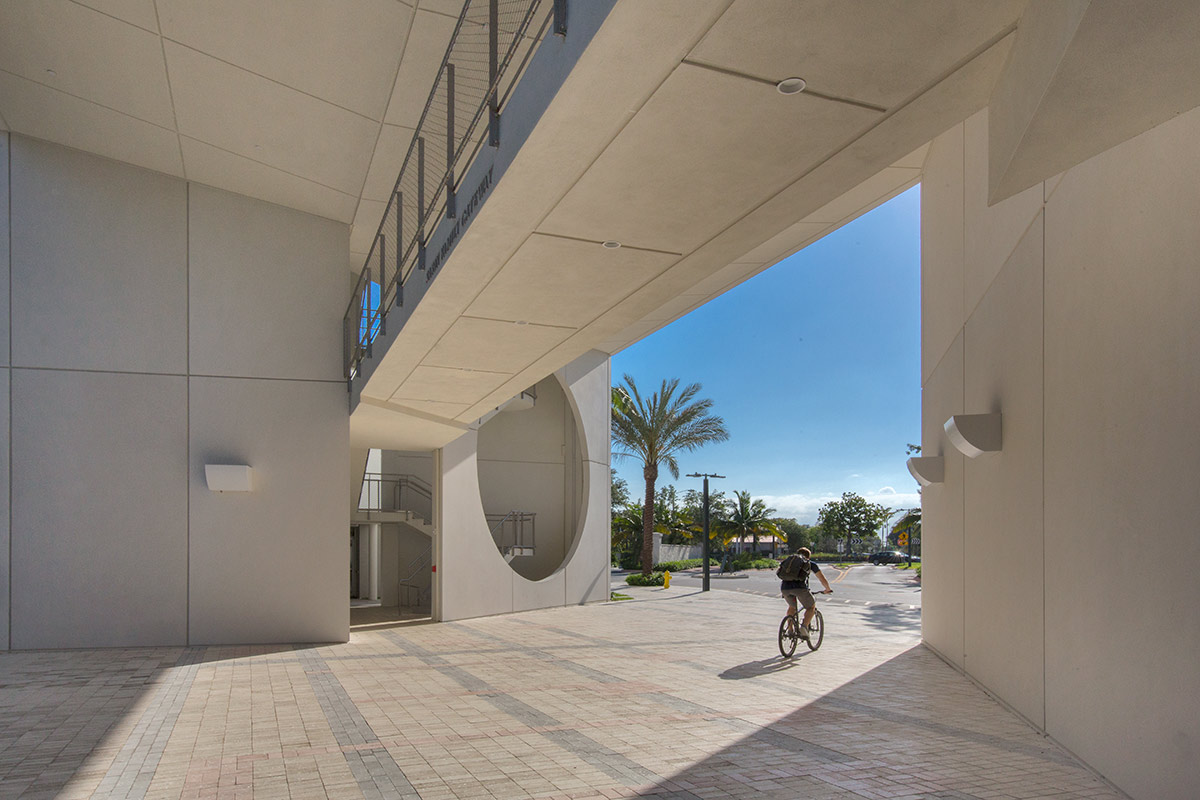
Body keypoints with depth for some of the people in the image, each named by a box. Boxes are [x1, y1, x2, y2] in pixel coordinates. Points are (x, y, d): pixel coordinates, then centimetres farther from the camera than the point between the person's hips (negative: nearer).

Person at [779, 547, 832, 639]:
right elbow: (823, 580, 27)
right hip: (800, 587, -4)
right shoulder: (810, 563, 24)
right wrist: (828, 589, 46)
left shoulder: (788, 560, 33)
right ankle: (804, 627, -2)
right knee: (811, 607, 20)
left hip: (784, 587, 4)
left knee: (792, 606, 32)